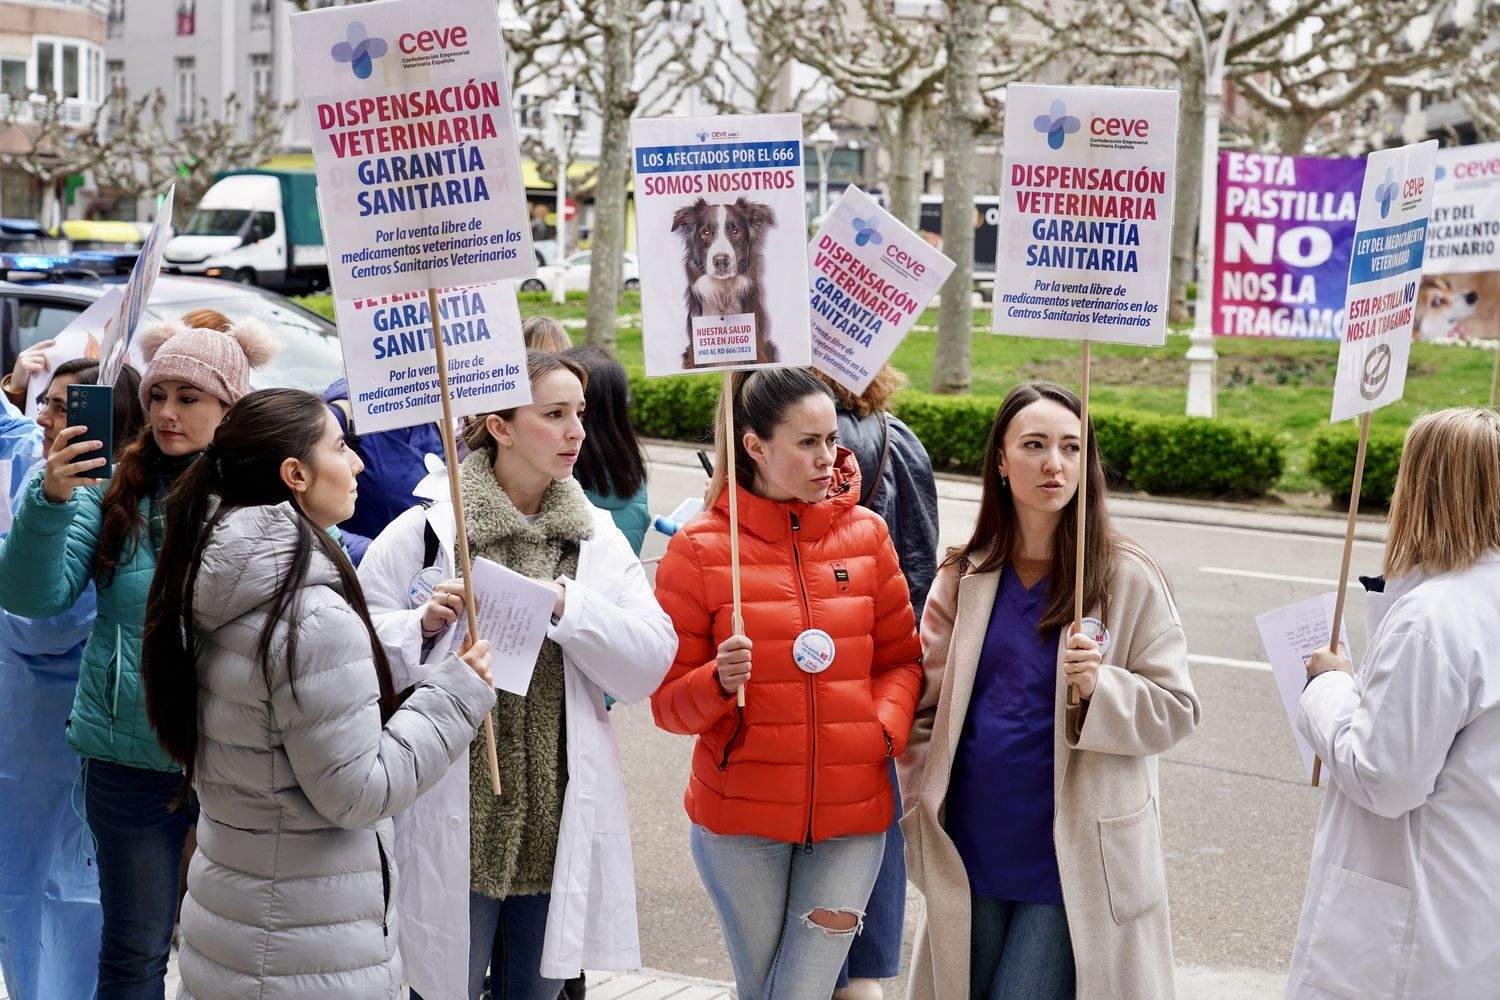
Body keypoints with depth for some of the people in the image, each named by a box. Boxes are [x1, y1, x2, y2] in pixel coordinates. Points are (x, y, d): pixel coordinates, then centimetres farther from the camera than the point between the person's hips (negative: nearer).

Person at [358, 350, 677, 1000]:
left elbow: (651, 663, -4)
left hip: (559, 825, 4)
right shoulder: (424, 532, -3)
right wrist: (424, 625, -20)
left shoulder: (599, 539, 7)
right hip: (456, 823, -3)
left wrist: (566, 604, -16)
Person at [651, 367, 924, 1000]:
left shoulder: (866, 534, 3)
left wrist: (885, 728, -7)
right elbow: (668, 703, -2)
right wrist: (719, 682, -23)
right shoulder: (699, 549, -5)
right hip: (741, 819, -1)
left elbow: (901, 659, 12)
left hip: (851, 813, 1)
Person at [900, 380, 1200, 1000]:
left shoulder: (1128, 579, -5)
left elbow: (1175, 711, -4)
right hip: (973, 855, 4)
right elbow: (925, 710, 10)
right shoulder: (964, 576, 4)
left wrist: (1100, 688, -22)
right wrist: (921, 832, 5)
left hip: (1073, 866, -4)